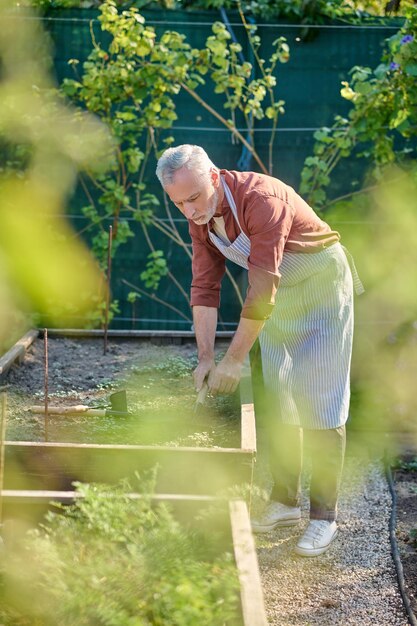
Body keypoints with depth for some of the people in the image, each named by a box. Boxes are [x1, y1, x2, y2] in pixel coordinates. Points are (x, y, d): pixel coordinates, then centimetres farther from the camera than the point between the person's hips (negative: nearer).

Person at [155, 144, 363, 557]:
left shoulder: (261, 199, -34)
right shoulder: (199, 216, -9)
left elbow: (262, 288, -35)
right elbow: (204, 286, -5)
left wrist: (234, 360, -32)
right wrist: (205, 358, -13)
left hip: (321, 286, -7)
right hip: (277, 294, 7)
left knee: (319, 399, -8)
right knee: (276, 399, 7)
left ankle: (323, 515, -4)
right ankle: (285, 502, 16)